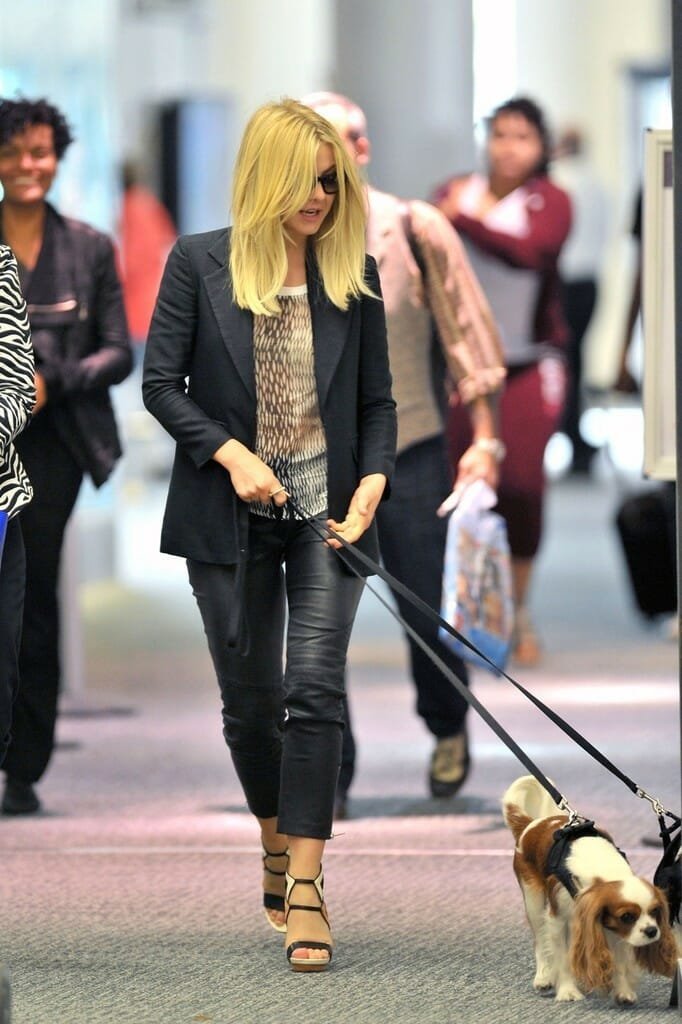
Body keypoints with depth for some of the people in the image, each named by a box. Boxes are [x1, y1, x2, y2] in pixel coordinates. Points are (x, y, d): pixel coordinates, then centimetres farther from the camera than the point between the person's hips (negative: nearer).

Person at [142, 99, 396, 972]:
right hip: (231, 515, 0)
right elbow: (160, 383, -2)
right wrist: (230, 454, -14)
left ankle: (304, 884, -9)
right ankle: (275, 843, 31)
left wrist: (372, 484, -8)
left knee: (315, 691, -10)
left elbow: (377, 400, 8)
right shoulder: (199, 264, -2)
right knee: (250, 696, 8)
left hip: (325, 511, 0)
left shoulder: (354, 275, 4)